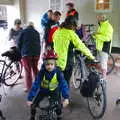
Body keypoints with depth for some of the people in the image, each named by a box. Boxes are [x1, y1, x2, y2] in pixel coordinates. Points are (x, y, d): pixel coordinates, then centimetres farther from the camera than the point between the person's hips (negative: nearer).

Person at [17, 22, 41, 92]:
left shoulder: (23, 32, 4)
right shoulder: (37, 32, 14)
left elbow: (19, 43, 3)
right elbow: (39, 43, 13)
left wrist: (21, 52, 15)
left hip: (26, 53, -3)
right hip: (36, 53, 4)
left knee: (28, 70, 1)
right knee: (35, 68, 18)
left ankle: (28, 87, 3)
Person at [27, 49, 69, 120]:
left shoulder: (58, 72, -26)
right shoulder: (41, 72, -25)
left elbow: (64, 85, -29)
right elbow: (35, 85, -24)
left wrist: (66, 98, -41)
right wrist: (30, 99, -26)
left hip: (54, 91, -1)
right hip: (43, 90, 1)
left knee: (59, 106, -16)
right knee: (33, 105, -7)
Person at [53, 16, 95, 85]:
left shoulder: (57, 31, 5)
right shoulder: (70, 33, -13)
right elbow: (80, 45, -11)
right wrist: (90, 55, -2)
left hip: (56, 60, 6)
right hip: (66, 61, -6)